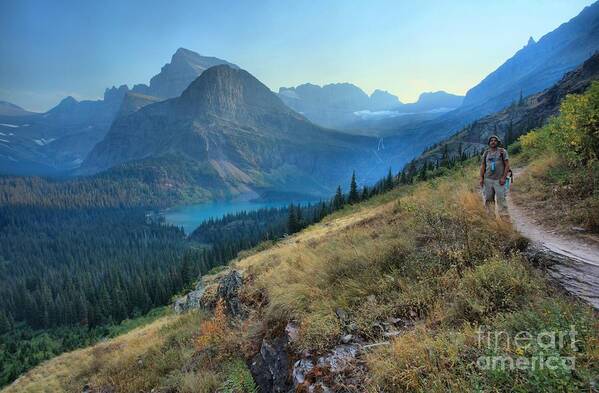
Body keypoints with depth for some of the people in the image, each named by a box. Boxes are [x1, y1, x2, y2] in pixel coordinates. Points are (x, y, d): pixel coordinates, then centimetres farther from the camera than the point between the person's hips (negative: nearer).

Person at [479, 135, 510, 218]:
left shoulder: (502, 151, 3)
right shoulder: (486, 153, 12)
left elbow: (507, 165, -1)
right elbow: (483, 166, 13)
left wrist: (504, 178, -9)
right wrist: (481, 178, 4)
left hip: (499, 180, -3)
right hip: (488, 180, 3)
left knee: (501, 198, -7)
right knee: (488, 199, 4)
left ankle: (504, 217, -3)